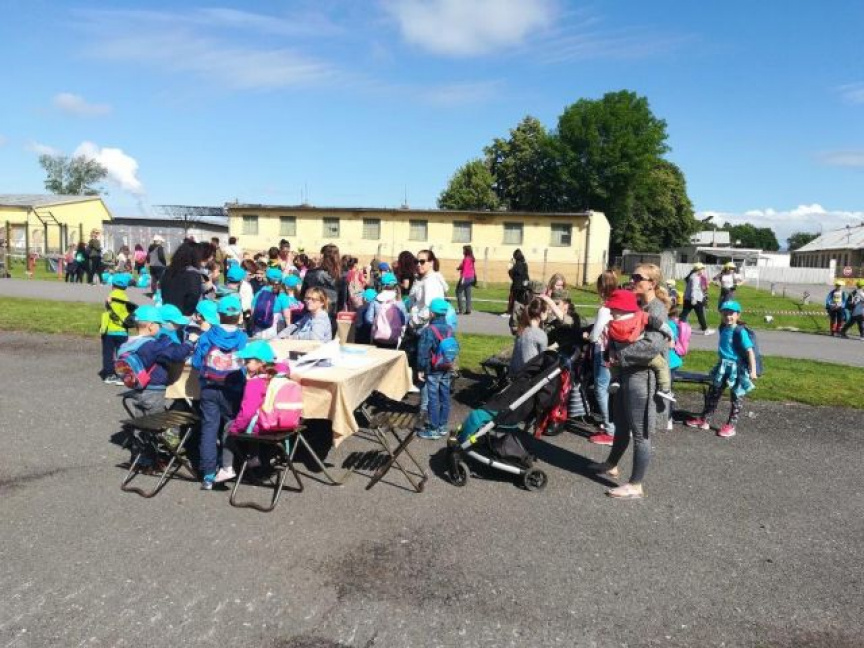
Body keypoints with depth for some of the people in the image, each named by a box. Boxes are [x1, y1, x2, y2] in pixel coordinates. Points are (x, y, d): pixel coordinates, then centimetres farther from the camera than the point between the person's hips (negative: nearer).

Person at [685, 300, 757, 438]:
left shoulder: (740, 332, -19)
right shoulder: (723, 328, 4)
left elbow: (750, 351, -22)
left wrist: (753, 370, -27)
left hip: (737, 368, -8)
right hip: (723, 367, 8)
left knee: (736, 398, 7)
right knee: (713, 393, 14)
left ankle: (731, 426, 17)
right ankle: (704, 420, 25)